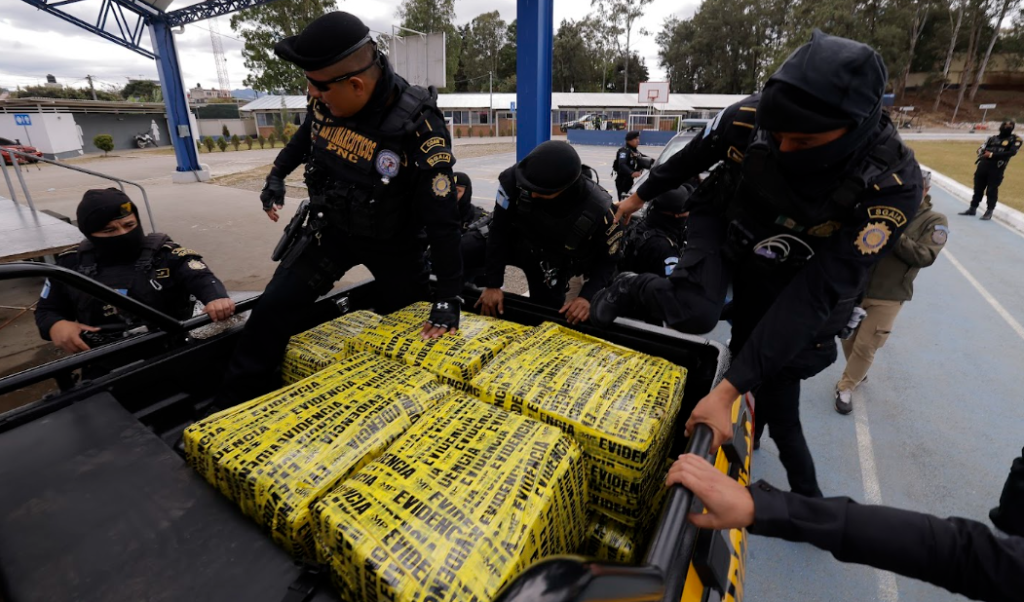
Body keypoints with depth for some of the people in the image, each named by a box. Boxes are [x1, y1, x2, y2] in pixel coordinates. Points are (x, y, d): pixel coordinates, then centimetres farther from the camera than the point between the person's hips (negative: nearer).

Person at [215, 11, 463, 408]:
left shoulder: (418, 127, -30)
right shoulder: (326, 101, -14)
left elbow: (442, 219, -28)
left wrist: (448, 297, -26)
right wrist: (277, 174, 21)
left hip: (394, 240, -4)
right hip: (330, 226, 4)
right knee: (276, 307, -1)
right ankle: (233, 405, 15)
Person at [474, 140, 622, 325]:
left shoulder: (597, 209, -33)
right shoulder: (514, 179, -34)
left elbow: (608, 260, -18)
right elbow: (499, 230, -24)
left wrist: (587, 296, -34)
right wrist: (492, 284, -24)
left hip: (555, 265, -1)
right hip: (519, 244, 2)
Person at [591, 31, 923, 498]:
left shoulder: (891, 187, -31)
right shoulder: (748, 119, -29)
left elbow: (812, 295, -36)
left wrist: (728, 389, -40)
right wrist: (641, 195, 12)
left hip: (781, 274, 1)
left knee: (776, 399, 6)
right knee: (693, 314, -35)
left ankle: (804, 491, 37)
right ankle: (632, 288, -1)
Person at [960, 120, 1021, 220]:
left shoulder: (1015, 139, 4)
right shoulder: (993, 138, 17)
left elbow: (1012, 152, -10)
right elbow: (981, 149, 15)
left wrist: (992, 155, -17)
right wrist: (983, 153, -9)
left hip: (997, 168, -4)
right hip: (983, 165, 4)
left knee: (992, 190, -3)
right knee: (978, 188, 9)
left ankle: (989, 212, 3)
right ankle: (973, 209, 18)